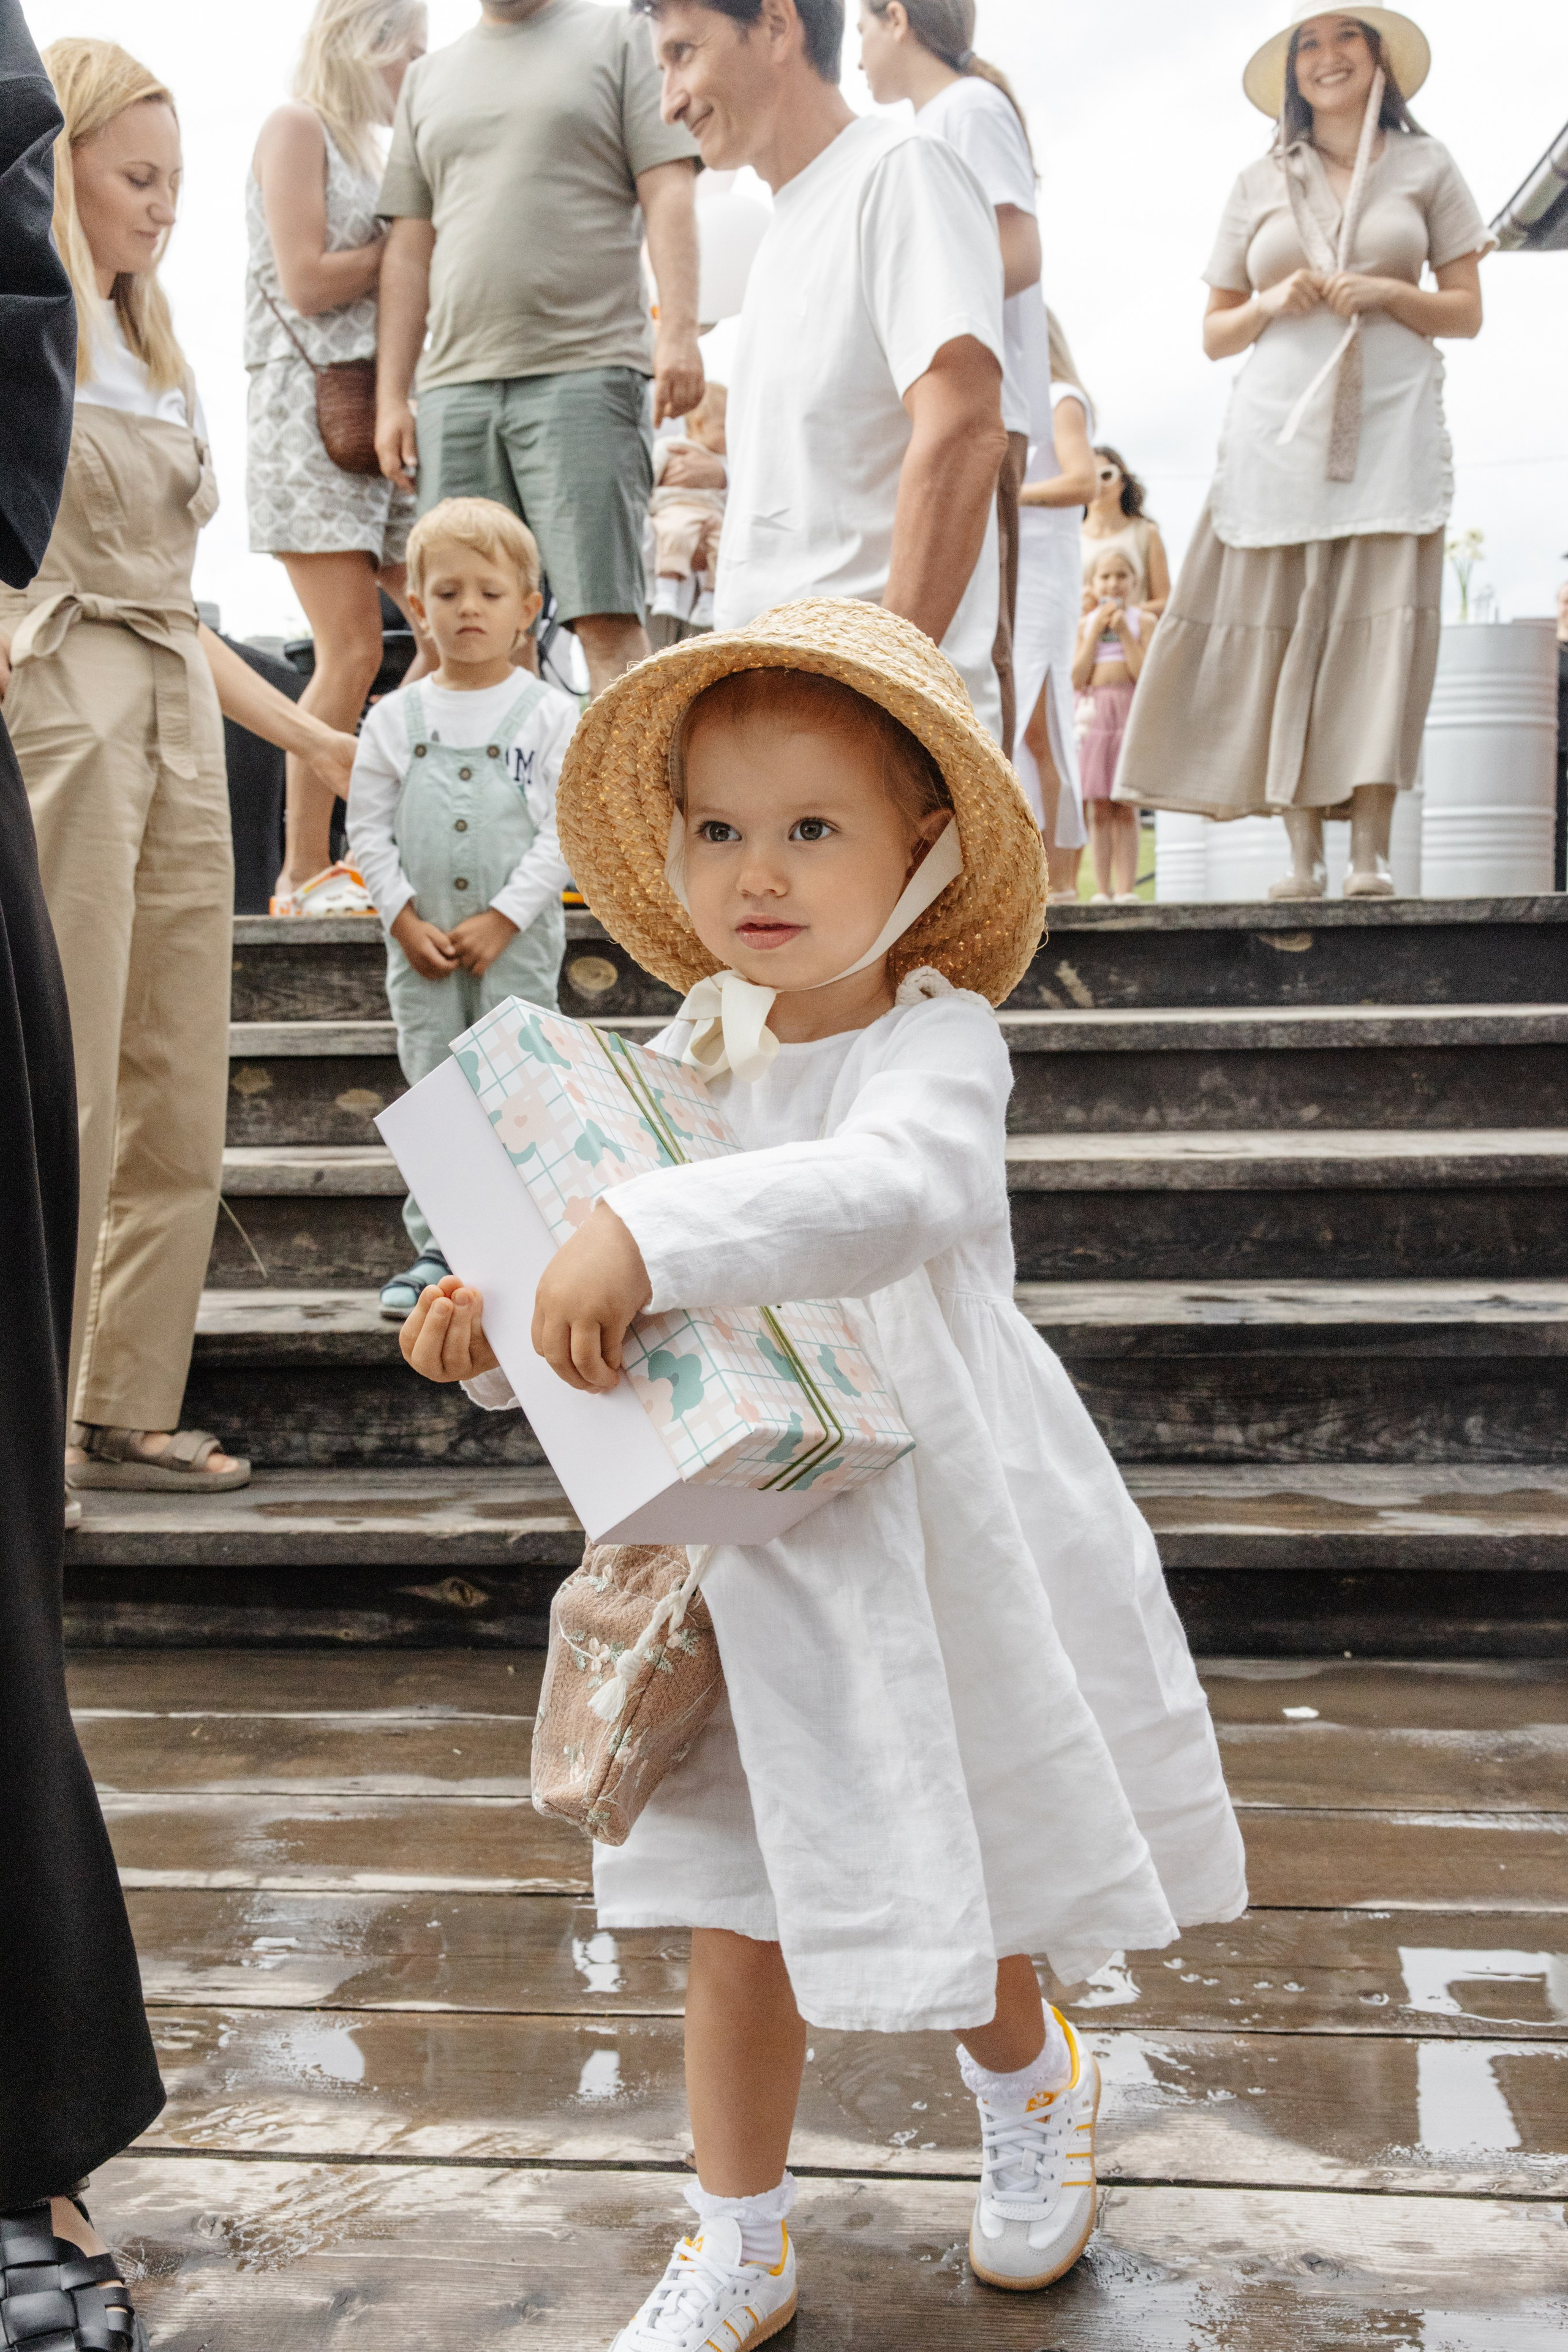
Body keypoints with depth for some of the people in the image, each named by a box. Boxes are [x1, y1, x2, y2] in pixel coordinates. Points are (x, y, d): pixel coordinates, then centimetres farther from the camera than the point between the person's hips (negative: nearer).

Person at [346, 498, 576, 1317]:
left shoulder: (550, 713, -2)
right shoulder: (395, 717, 6)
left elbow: (566, 831, -7)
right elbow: (367, 829, 5)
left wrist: (501, 919, -13)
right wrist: (404, 919, -6)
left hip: (518, 939, -2)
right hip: (420, 942, 3)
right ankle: (436, 1247, 12)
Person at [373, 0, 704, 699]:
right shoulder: (428, 78, 23)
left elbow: (668, 193, 1)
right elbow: (409, 250, 20)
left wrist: (678, 330, -13)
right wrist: (391, 397, 11)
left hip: (584, 372, -4)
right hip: (454, 383, 5)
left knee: (605, 615, -12)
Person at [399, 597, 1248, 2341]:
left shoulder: (935, 1039, -16)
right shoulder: (693, 1052, 3)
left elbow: (893, 1187, -40)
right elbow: (637, 1318, 11)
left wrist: (646, 1232, -50)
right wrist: (490, 1336, -7)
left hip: (931, 1538, -5)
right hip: (749, 1548, 5)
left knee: (944, 1904, 12)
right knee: (739, 1922, 12)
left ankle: (1032, 2079, 47)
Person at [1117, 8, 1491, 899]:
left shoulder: (1426, 166, 13)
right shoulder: (1260, 183, 15)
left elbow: (1468, 312, 10)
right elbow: (1215, 334, 15)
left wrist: (1388, 294, -6)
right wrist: (1272, 303, -4)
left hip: (1391, 422, -1)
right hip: (1281, 425, 1)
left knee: (1381, 622, -11)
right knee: (1283, 626, -8)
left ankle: (1372, 850, -12)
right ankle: (1304, 850, -7)